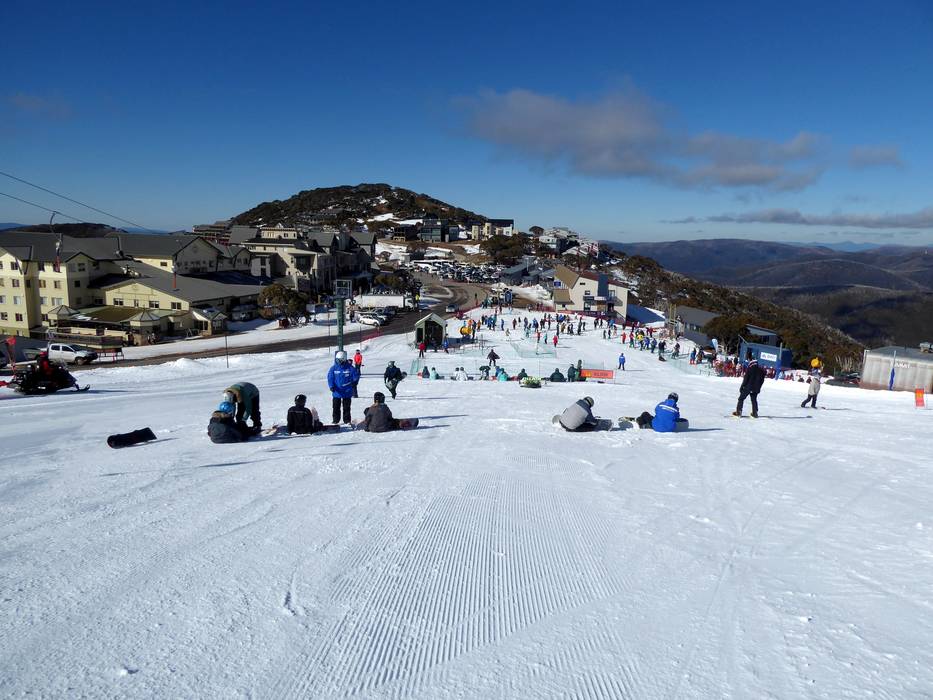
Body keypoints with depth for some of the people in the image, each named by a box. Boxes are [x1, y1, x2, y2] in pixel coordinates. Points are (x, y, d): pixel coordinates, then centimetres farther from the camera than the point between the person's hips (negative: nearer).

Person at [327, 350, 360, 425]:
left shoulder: (350, 368, -5)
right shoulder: (333, 368, -3)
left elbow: (356, 375, 1)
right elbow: (330, 378, -2)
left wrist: (354, 382, -14)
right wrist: (331, 386, -14)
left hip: (347, 392, -1)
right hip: (336, 392, 1)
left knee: (346, 407, 8)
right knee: (336, 407, 8)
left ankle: (347, 420, 17)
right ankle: (335, 420, 20)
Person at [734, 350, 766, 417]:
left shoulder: (749, 369, -13)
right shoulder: (760, 369, 6)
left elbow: (745, 379, -13)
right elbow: (762, 380, 10)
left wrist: (741, 387, -7)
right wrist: (758, 387, 18)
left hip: (747, 387, -5)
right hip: (755, 388, 5)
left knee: (741, 398, 4)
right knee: (754, 400, 14)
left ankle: (738, 411, -2)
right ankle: (755, 413, 11)